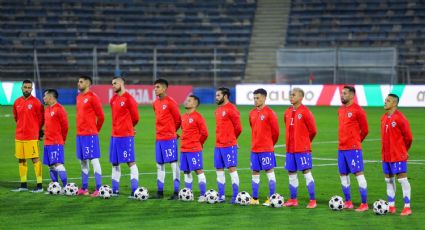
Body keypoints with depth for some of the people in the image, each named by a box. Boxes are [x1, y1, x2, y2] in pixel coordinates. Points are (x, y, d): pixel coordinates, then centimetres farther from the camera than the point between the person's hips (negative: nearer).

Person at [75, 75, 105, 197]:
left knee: (94, 160, -9)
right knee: (83, 161, 11)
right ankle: (84, 188, 18)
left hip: (90, 134, -8)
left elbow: (101, 116, -9)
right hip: (80, 134, 8)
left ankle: (98, 189, -10)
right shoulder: (79, 97, 15)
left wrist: (96, 130, 1)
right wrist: (80, 130, 16)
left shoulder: (92, 97, -10)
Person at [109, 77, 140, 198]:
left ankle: (134, 191, -8)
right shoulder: (113, 100, 13)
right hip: (115, 135, 8)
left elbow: (135, 117, -5)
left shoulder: (128, 99, -10)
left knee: (131, 162, -7)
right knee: (115, 163, 10)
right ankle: (115, 191, 16)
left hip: (126, 136, -8)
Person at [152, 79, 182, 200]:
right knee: (159, 164, 9)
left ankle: (176, 192, -6)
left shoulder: (170, 102, -10)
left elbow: (178, 119, -5)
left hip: (170, 138, -8)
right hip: (159, 138, 8)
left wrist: (172, 131, 7)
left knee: (173, 163, -6)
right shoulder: (156, 103, 11)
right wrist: (161, 131, 13)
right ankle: (160, 192, 15)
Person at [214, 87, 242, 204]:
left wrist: (232, 138, 3)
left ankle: (235, 196, -6)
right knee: (219, 170, 8)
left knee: (232, 169, -7)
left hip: (229, 145, -9)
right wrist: (220, 138, 14)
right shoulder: (218, 110, 15)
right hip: (218, 145, 9)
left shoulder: (231, 109, -11)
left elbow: (238, 127, -9)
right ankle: (221, 196, 13)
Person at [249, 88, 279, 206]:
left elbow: (275, 131, -6)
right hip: (254, 148, 7)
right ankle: (254, 199, 13)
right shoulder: (252, 113, 11)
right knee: (255, 172, 8)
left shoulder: (270, 113, -9)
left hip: (267, 149, -7)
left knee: (269, 171, -4)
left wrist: (270, 143, 5)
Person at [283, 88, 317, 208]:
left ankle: (312, 201, -5)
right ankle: (293, 200, 18)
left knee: (306, 172, -7)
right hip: (290, 149, 7)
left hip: (303, 149, -7)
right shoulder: (288, 112, 10)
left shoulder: (305, 112, -10)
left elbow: (313, 130, -5)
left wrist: (305, 142, 7)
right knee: (291, 173, 9)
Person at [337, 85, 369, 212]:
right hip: (341, 148, 8)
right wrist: (343, 141, 16)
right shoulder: (340, 110, 13)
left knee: (358, 173, -8)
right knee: (343, 174, 10)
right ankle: (348, 202, 19)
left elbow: (365, 130, -5)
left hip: (353, 148, -8)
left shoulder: (357, 110, -10)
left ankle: (364, 204, -7)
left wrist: (355, 141, 5)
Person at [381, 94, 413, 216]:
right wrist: (386, 149, 15)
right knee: (389, 180, 11)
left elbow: (408, 137, -10)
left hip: (398, 155, -8)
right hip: (386, 155, 8)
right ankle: (391, 206, 18)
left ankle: (407, 207, -5)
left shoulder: (400, 118, -14)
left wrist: (404, 150, 1)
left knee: (402, 179, -7)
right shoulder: (384, 118, 10)